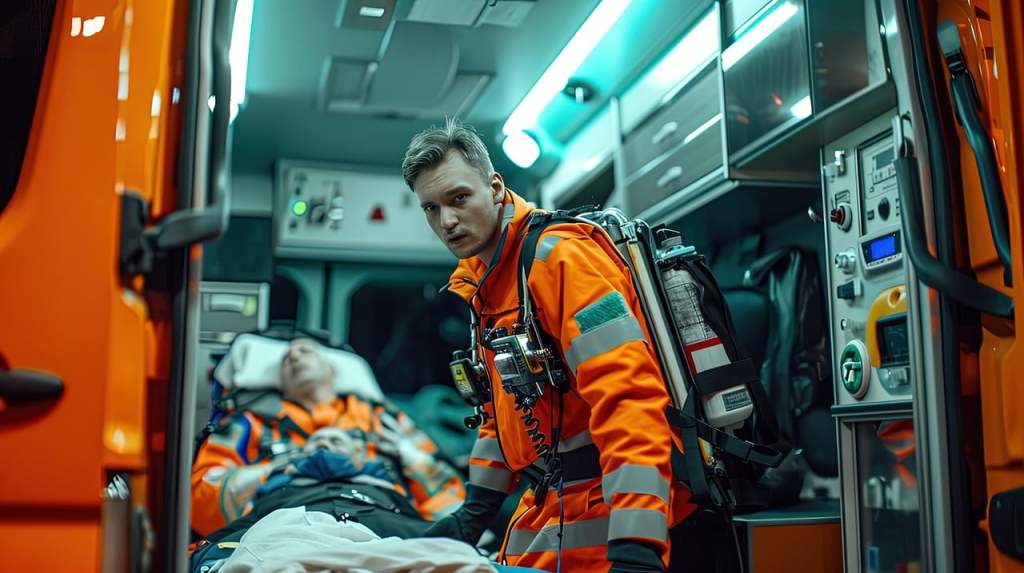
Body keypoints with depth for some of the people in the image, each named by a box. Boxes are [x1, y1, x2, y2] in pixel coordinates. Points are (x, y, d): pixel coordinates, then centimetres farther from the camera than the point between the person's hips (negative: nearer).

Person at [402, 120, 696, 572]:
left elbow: (627, 396, -27)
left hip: (612, 514, -8)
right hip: (549, 505, 9)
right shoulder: (482, 284, 11)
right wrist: (474, 513, 16)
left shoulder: (559, 256, -18)